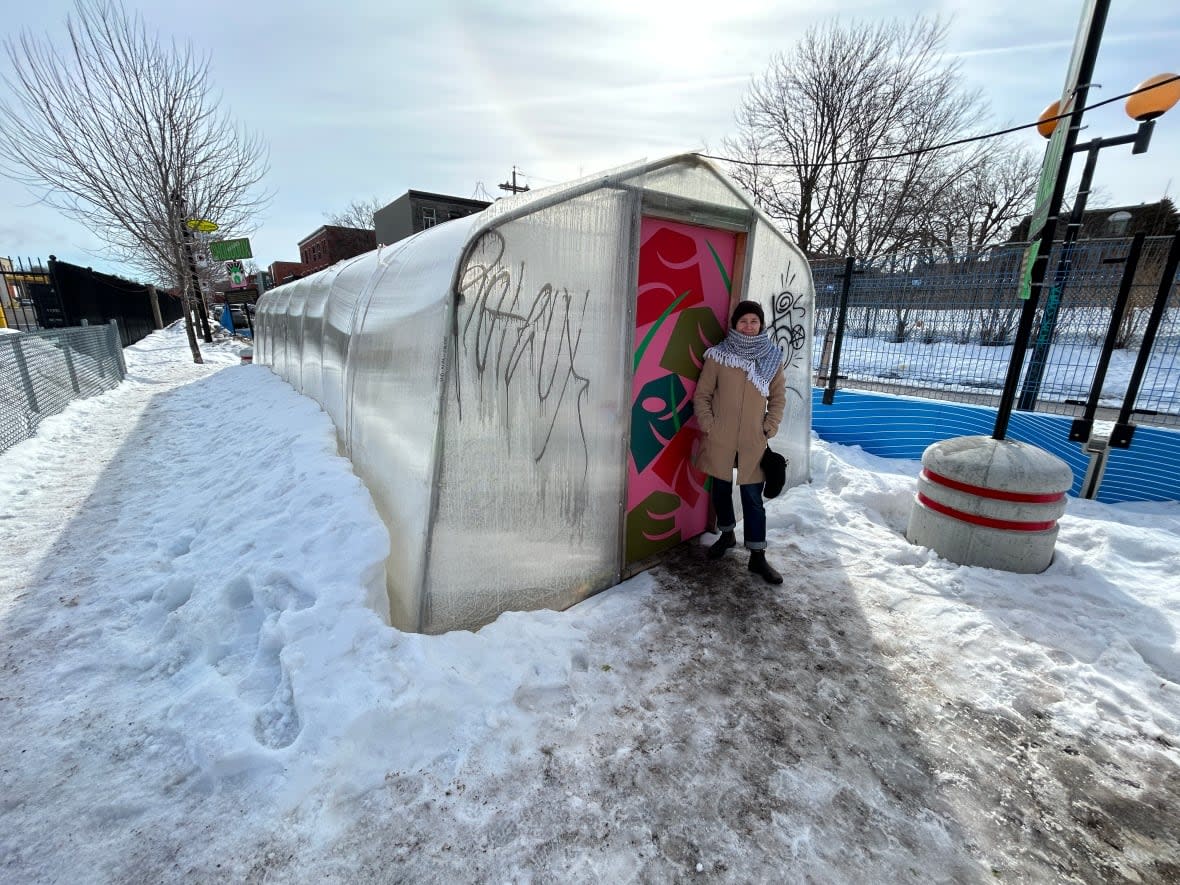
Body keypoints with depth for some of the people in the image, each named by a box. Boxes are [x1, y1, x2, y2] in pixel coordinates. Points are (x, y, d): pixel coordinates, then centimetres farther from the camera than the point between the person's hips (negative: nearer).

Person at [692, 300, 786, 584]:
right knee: (721, 490, 14)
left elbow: (778, 397, 10)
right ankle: (727, 535, 38)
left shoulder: (772, 357, 2)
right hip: (720, 440, 0)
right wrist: (707, 426, -8)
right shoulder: (718, 355, -4)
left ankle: (757, 556, 14)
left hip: (753, 443, 0)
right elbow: (702, 395, 0)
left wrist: (770, 428, 1)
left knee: (753, 498, 3)